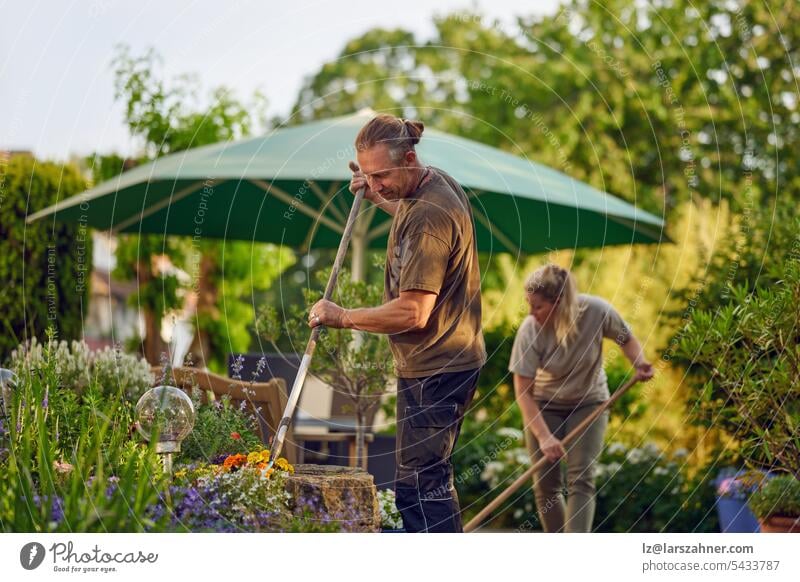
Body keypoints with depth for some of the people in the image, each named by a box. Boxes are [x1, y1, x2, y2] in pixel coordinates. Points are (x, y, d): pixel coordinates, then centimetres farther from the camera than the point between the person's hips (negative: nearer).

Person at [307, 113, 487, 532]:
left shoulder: (429, 216, -25)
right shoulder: (437, 183, 7)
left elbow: (412, 312, -27)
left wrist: (343, 318, -16)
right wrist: (379, 199, 21)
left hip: (434, 370, -11)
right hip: (449, 359, 11)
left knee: (419, 485, -9)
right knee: (430, 477, 18)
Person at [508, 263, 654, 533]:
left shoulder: (597, 311, -25)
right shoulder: (530, 330, -26)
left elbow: (625, 338, -2)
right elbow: (523, 392, -22)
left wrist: (639, 362, -23)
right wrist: (543, 437, -30)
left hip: (588, 403, 0)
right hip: (544, 406, 0)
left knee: (580, 480, -14)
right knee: (545, 485, -1)